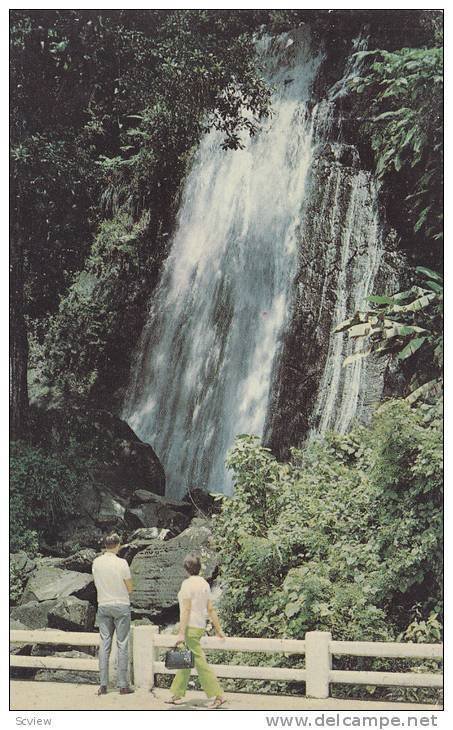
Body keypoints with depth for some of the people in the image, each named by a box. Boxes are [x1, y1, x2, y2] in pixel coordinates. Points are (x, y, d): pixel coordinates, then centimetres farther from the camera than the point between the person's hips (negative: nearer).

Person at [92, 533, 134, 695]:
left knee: (104, 644, 7)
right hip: (121, 605, -3)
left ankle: (103, 685, 5)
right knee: (122, 645, 2)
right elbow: (129, 588, -5)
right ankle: (123, 685, 3)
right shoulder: (121, 563, -13)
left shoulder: (96, 562, -1)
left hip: (103, 606, 3)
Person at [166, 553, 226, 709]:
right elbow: (210, 609, 11)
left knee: (200, 662, -7)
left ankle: (217, 696, -8)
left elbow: (186, 609, -17)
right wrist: (218, 629, 14)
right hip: (201, 626, 9)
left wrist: (181, 633, -17)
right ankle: (177, 695, 22)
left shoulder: (187, 584, -13)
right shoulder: (204, 583, 10)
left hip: (190, 627, -9)